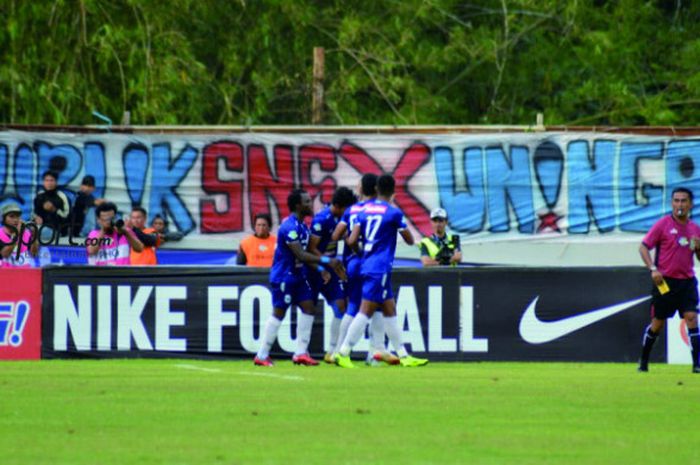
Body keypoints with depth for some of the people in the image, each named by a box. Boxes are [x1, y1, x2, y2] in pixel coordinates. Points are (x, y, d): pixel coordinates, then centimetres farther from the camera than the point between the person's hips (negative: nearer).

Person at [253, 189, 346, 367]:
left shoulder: (301, 226, 10)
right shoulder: (290, 227, -21)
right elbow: (300, 255, -26)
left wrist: (320, 268, 0)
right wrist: (326, 261, -25)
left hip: (297, 275, 9)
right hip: (283, 277, -9)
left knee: (308, 308, 2)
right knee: (279, 313, -5)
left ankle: (301, 353, 4)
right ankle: (261, 356, 2)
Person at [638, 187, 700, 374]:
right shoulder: (663, 224, -3)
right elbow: (644, 247, -3)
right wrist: (653, 269, -16)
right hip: (665, 281, -3)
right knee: (657, 323, 5)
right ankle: (643, 361, 24)